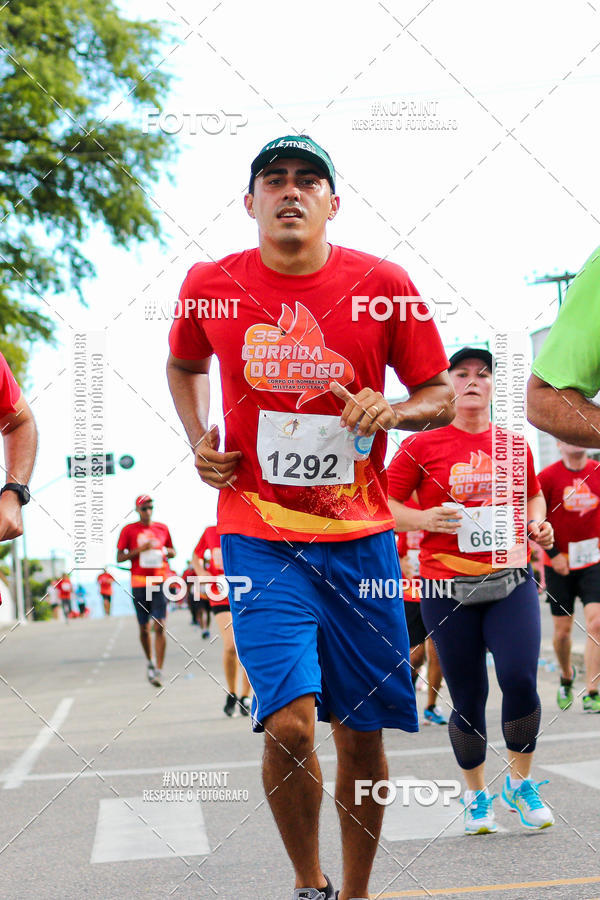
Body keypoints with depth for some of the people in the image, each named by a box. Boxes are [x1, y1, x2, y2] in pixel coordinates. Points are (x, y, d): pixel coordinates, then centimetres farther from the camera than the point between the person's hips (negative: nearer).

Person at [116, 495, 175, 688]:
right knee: (144, 628, 8)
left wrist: (165, 552, 0)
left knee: (159, 626, -11)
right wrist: (140, 550, -12)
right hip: (139, 583, 0)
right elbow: (120, 557, 1)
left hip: (160, 582, 0)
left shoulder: (162, 529, 11)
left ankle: (159, 670, -12)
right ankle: (149, 662, 31)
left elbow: (172, 552, 23)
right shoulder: (129, 530, 4)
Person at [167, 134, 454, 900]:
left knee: (361, 732, 6)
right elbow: (183, 365, 21)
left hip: (360, 536, 1)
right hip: (260, 540, -1)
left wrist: (394, 411, -15)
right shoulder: (211, 285, 0)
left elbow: (441, 397, 7)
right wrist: (198, 443, 5)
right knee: (289, 722, -16)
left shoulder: (384, 286, -2)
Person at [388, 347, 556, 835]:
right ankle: (476, 795, 25)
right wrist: (425, 520, -14)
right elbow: (386, 504, 3)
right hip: (447, 587, -2)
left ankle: (521, 783, 11)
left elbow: (533, 495, 25)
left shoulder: (515, 445, 9)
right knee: (468, 697, 3)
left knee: (520, 680, -13)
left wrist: (538, 523, 5)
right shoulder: (423, 445, -1)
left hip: (510, 580, 2)